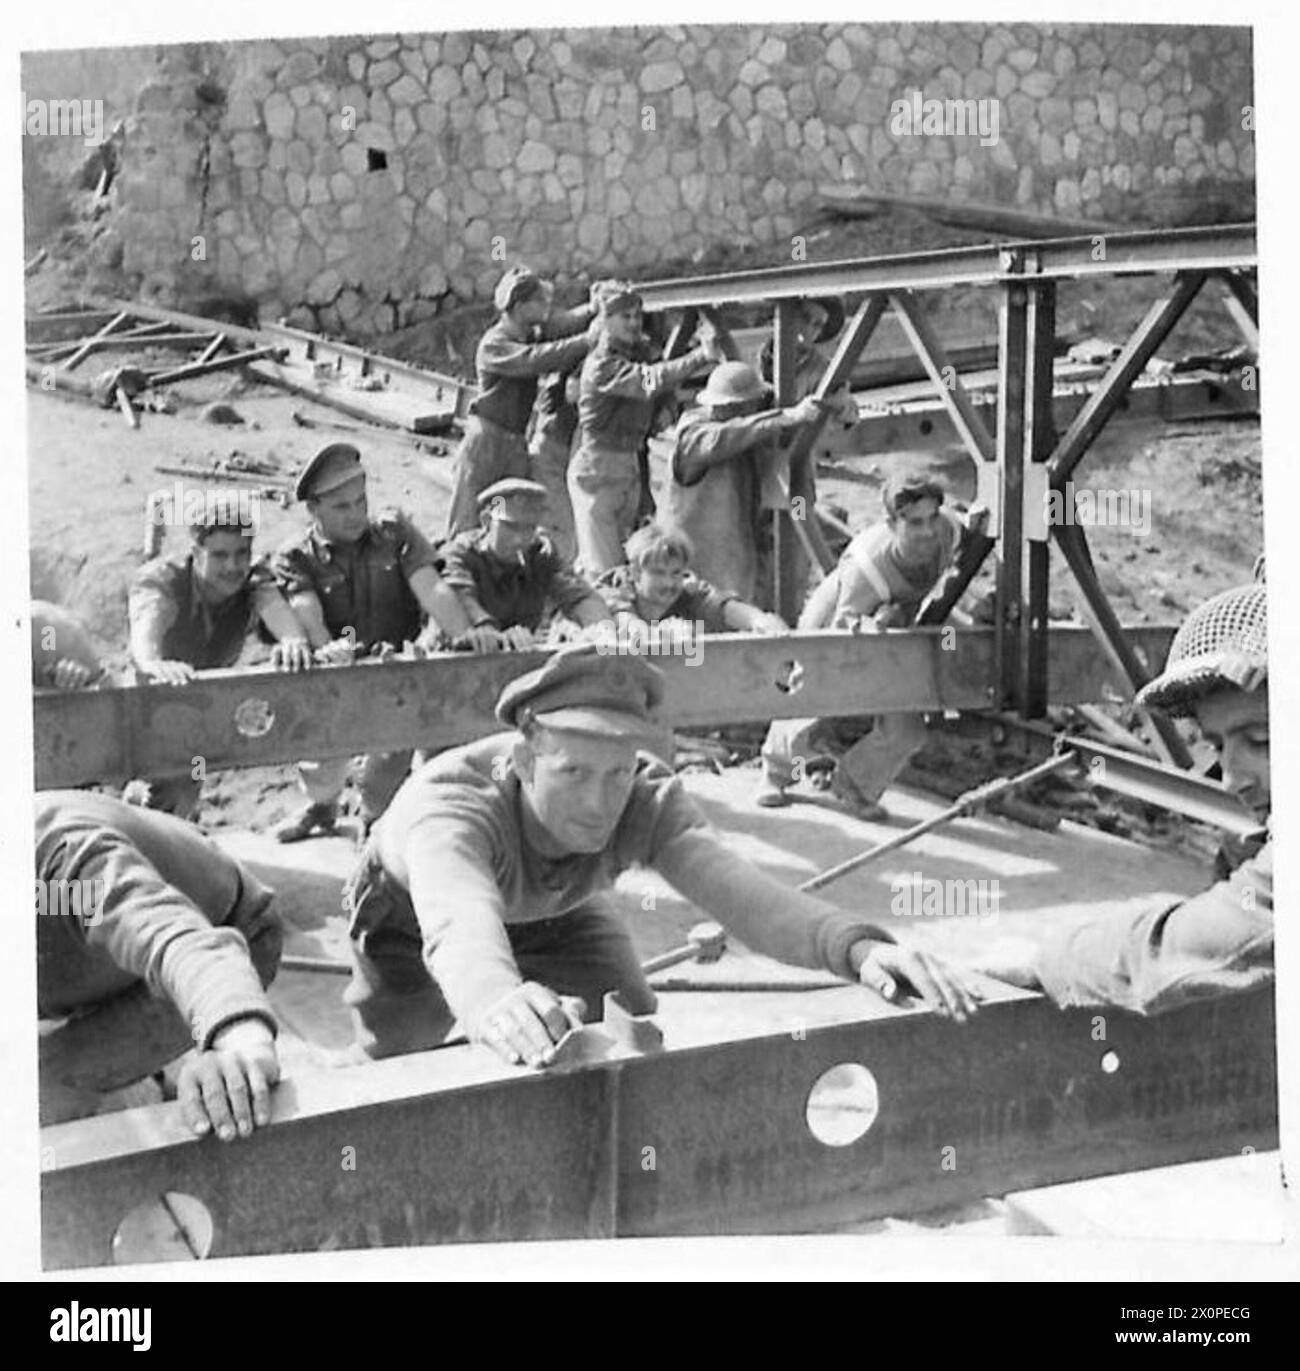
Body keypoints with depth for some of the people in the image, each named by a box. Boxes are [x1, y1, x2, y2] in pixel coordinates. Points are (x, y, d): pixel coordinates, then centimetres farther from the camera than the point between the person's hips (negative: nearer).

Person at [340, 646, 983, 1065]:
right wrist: (496, 1000, -90)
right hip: (411, 916, -2)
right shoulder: (449, 802, -45)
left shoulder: (649, 802, -34)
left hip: (556, 914, 3)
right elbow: (460, 924, -66)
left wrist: (858, 946, -70)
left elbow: (735, 888, -50)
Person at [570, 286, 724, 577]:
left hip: (630, 465, 9)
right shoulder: (602, 364, -19)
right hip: (597, 467, -8)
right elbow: (649, 380, -34)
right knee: (604, 568, -9)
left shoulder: (639, 352, 11)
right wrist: (701, 357, -43)